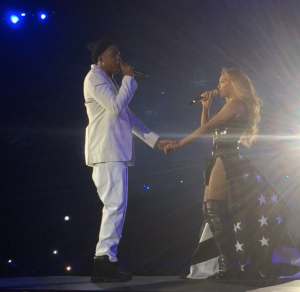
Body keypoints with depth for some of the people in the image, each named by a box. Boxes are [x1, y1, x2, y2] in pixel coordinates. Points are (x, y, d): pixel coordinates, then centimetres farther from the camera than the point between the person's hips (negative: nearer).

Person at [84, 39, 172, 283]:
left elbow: (128, 117, 25)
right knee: (116, 205, -15)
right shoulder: (95, 78, -4)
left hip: (115, 152, 10)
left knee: (114, 207, 6)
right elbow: (116, 106, -18)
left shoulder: (109, 81, 26)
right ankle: (105, 258, -17)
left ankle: (105, 263, 5)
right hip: (107, 152, -10)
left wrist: (155, 140, 21)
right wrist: (129, 78, -6)